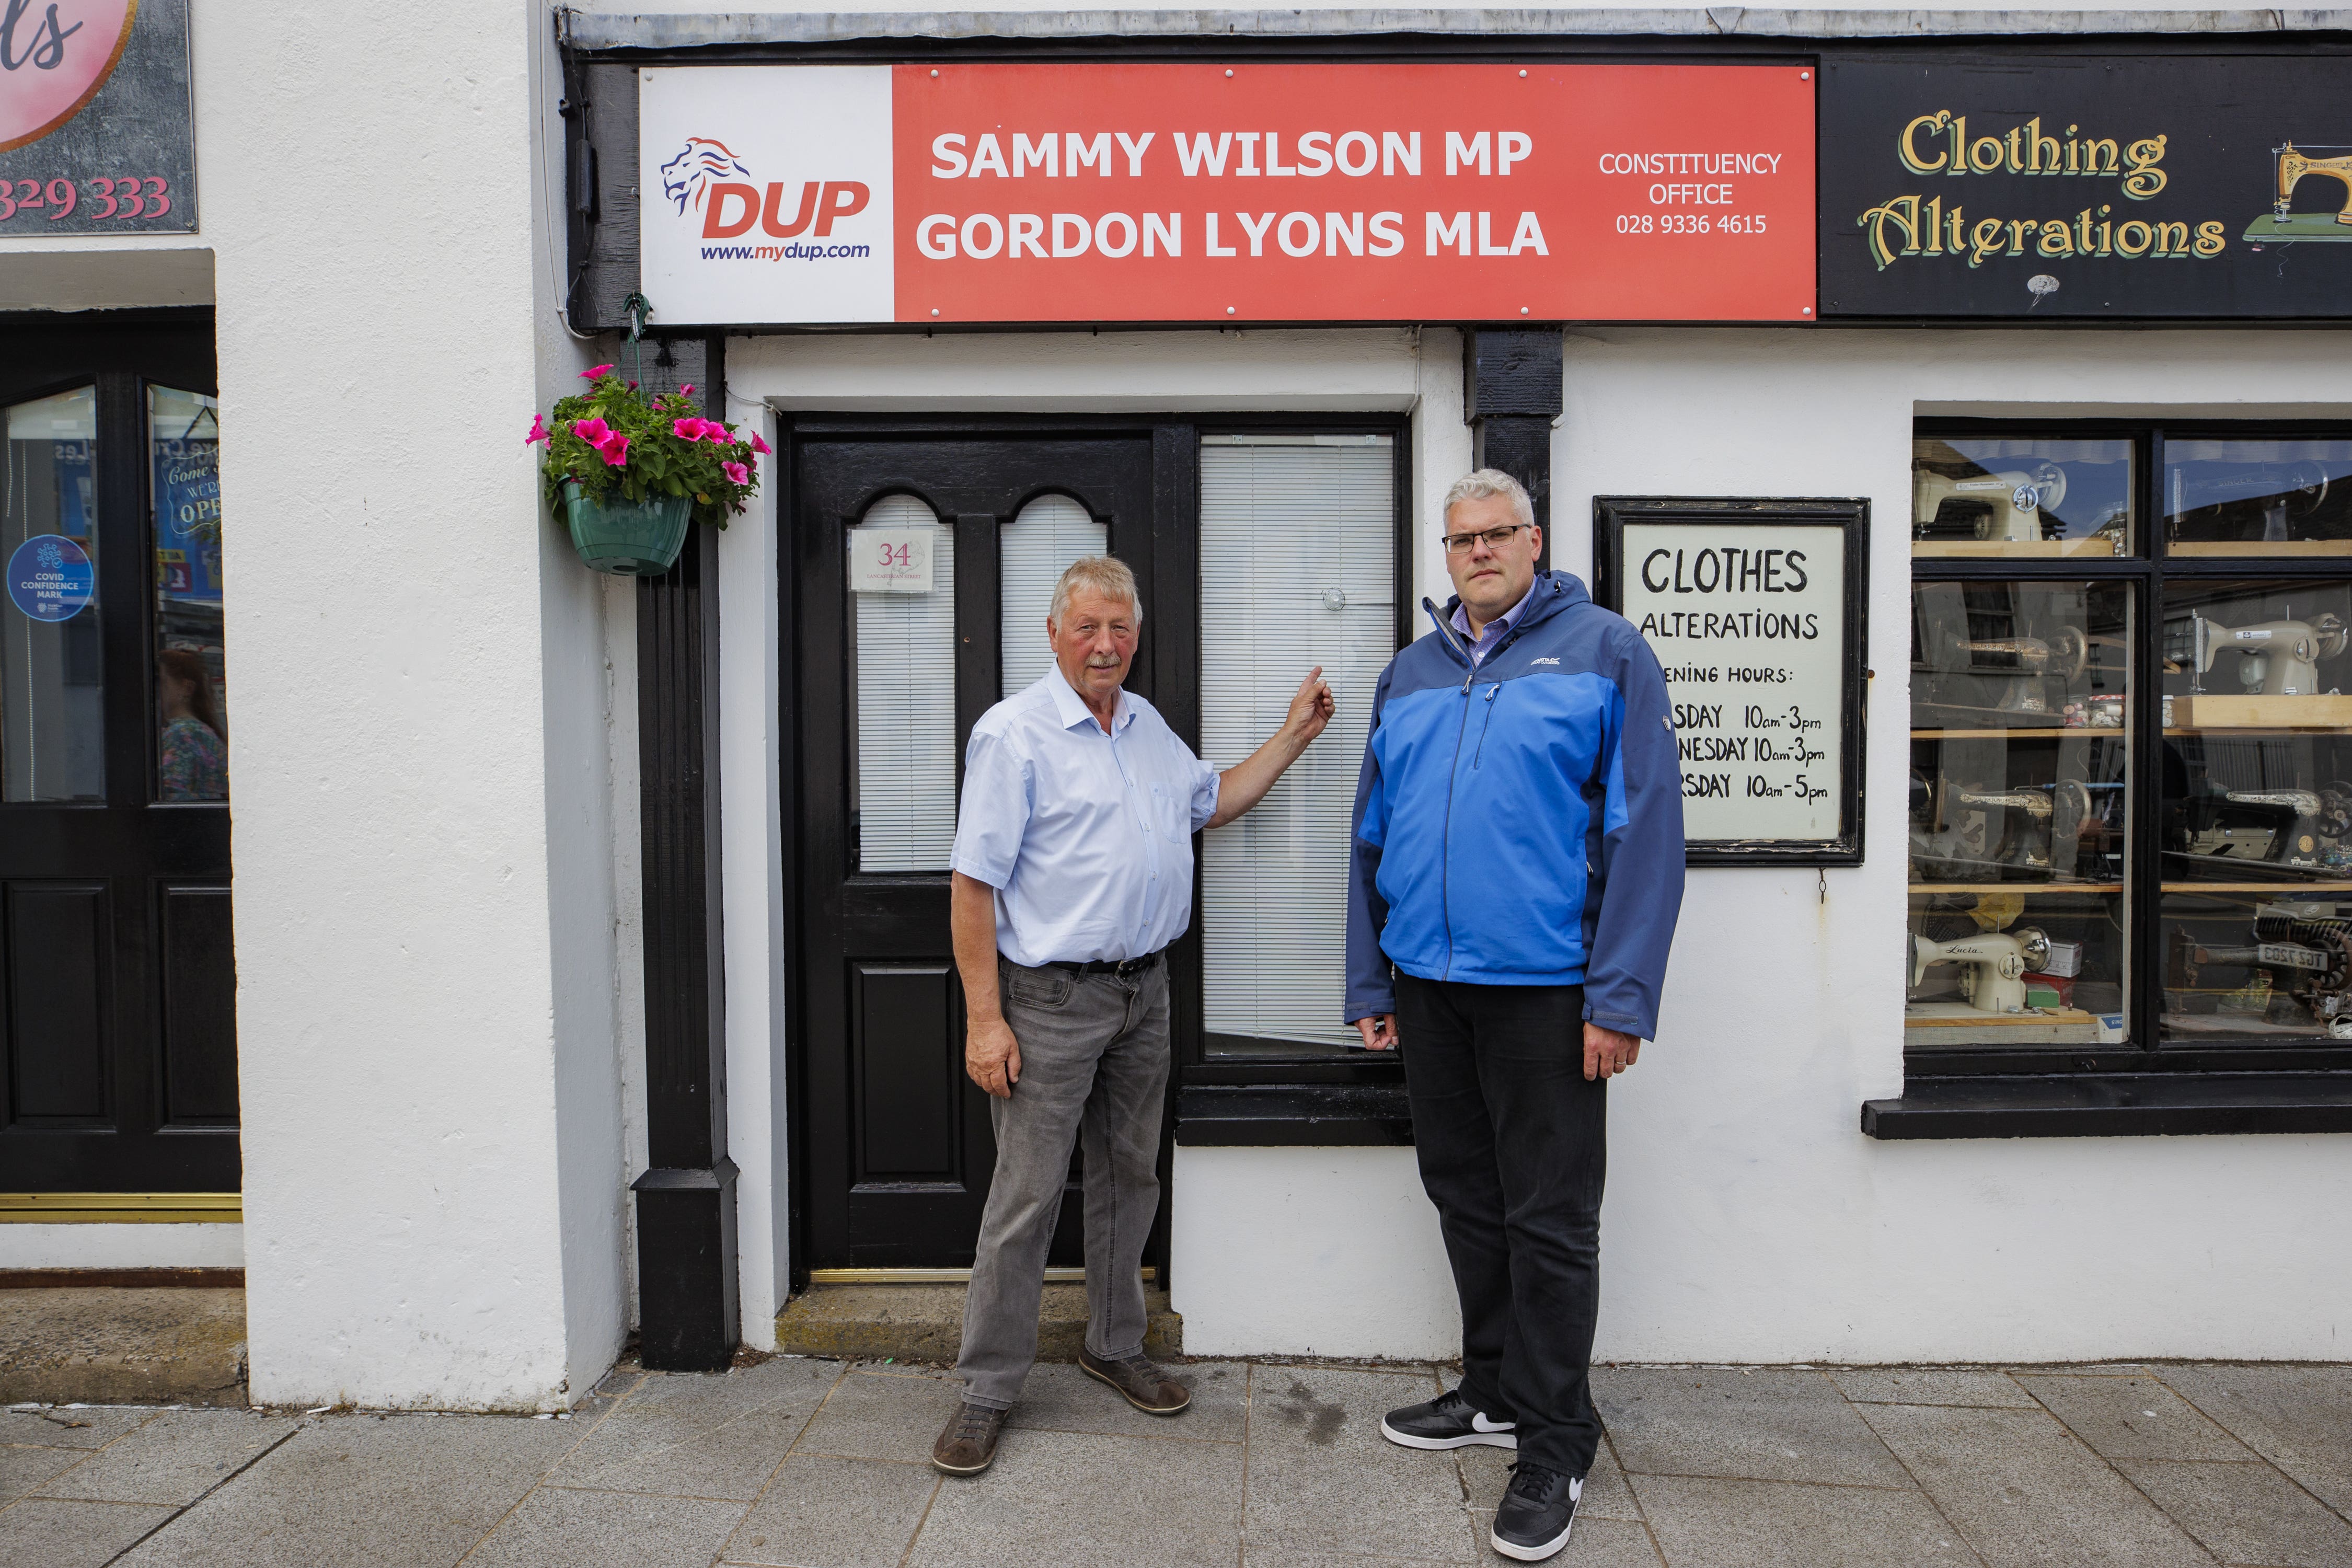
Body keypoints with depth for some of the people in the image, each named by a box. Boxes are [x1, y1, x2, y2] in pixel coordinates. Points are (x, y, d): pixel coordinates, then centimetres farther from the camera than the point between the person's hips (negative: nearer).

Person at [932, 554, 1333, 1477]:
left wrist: (1296, 734, 19)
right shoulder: (1014, 733, -12)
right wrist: (984, 1018, -18)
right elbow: (973, 883, -15)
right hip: (1052, 1000, -7)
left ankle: (1115, 1347, 34)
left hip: (1145, 991, 7)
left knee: (1128, 1178, 17)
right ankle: (987, 1390, 13)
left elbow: (1211, 802, 26)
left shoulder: (1148, 725, 11)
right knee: (1026, 1197, -1)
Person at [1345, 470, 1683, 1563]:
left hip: (1544, 989, -5)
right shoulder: (1409, 675, 12)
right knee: (1466, 1198, 17)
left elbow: (1646, 829, -10)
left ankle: (1554, 1443, 20)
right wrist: (1369, 984, 10)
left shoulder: (1604, 651, -4)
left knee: (1549, 1220, 4)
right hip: (1429, 987, 6)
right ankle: (1495, 1392, 35)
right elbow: (1371, 836, 14)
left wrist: (1621, 997, -15)